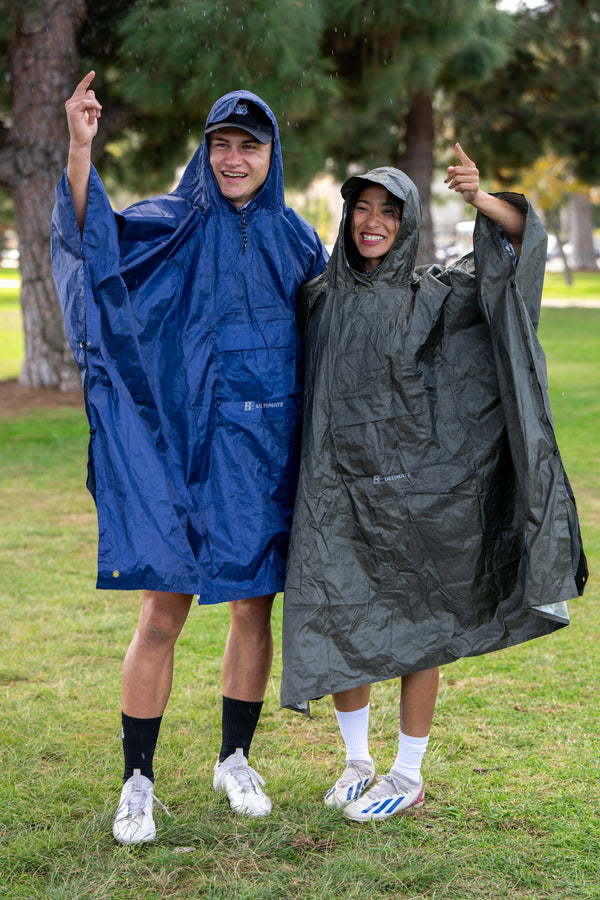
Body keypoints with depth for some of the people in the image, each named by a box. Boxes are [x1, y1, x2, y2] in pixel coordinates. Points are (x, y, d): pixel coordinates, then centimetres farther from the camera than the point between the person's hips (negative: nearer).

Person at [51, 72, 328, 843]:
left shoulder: (296, 240, 8)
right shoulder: (172, 225, -1)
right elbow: (96, 237, -21)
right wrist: (80, 151, -38)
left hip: (262, 457, 3)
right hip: (178, 447, -3)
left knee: (253, 608, 10)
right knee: (163, 613, -1)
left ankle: (235, 759, 27)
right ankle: (138, 781, 10)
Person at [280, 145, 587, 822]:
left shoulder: (434, 297, -3)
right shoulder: (320, 299, 7)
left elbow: (525, 239, -13)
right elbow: (302, 389, 21)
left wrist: (480, 198, -30)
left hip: (416, 488, -3)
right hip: (340, 493, 3)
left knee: (414, 629, 5)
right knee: (337, 624, 7)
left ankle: (408, 778, 18)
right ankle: (356, 761, 27)